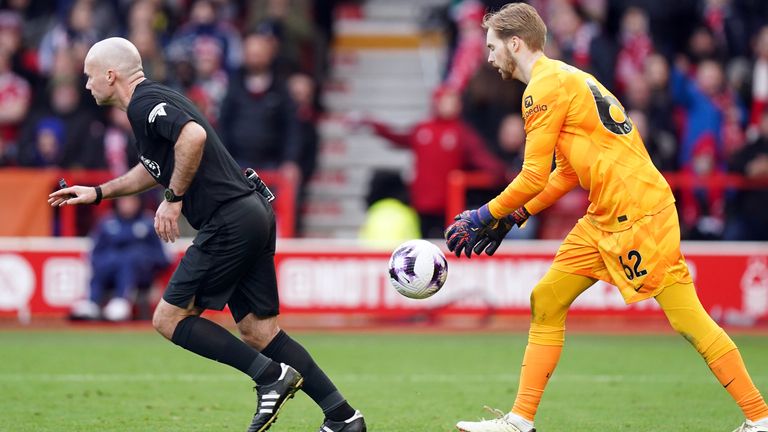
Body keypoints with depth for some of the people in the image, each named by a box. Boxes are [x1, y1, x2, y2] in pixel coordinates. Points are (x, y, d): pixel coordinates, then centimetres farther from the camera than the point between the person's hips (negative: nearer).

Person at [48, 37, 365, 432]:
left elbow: (193, 136, -29)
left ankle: (270, 375, -8)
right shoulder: (153, 100, 21)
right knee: (257, 330, 8)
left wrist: (173, 198, -19)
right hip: (254, 214, 10)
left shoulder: (145, 104, -10)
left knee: (169, 319, -3)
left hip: (228, 222, -10)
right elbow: (153, 169, 39)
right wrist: (97, 193, 38)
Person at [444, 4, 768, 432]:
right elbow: (566, 175, 22)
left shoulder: (546, 86, -12)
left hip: (638, 213, -10)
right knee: (546, 303, 10)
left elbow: (534, 177, -15)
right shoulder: (561, 78, 18)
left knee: (688, 318, -9)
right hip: (604, 219, 10)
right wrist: (515, 217, 17)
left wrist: (485, 217, -3)